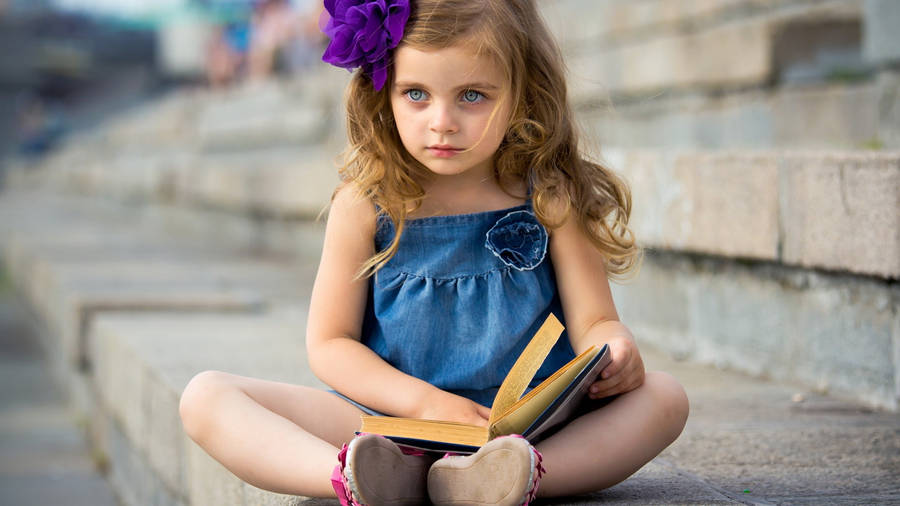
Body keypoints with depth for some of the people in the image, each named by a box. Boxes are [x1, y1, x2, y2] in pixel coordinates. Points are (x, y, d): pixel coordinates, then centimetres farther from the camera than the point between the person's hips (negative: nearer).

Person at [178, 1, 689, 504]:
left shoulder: (551, 201, 1)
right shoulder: (365, 205, 0)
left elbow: (593, 321, 1)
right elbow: (329, 343, 1)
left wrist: (618, 351, -25)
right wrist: (426, 402, -16)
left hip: (532, 426, 0)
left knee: (665, 397, -24)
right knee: (205, 397, -18)